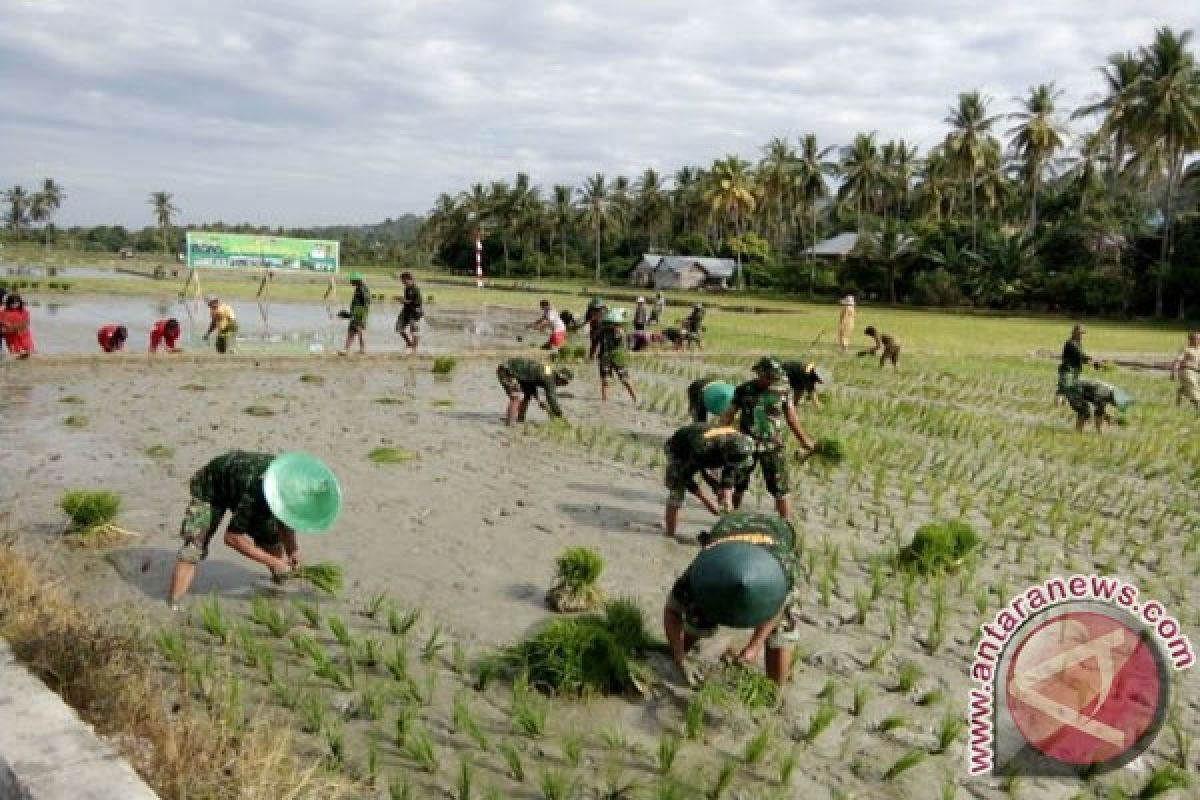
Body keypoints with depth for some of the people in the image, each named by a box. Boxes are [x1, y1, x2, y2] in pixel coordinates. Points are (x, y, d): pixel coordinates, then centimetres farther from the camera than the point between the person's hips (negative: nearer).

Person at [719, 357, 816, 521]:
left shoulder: (784, 390, -4)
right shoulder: (743, 390, -5)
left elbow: (791, 417, 7)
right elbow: (728, 416, 3)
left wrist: (805, 441, 8)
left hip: (773, 447, -1)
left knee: (781, 490, -6)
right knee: (737, 487, 14)